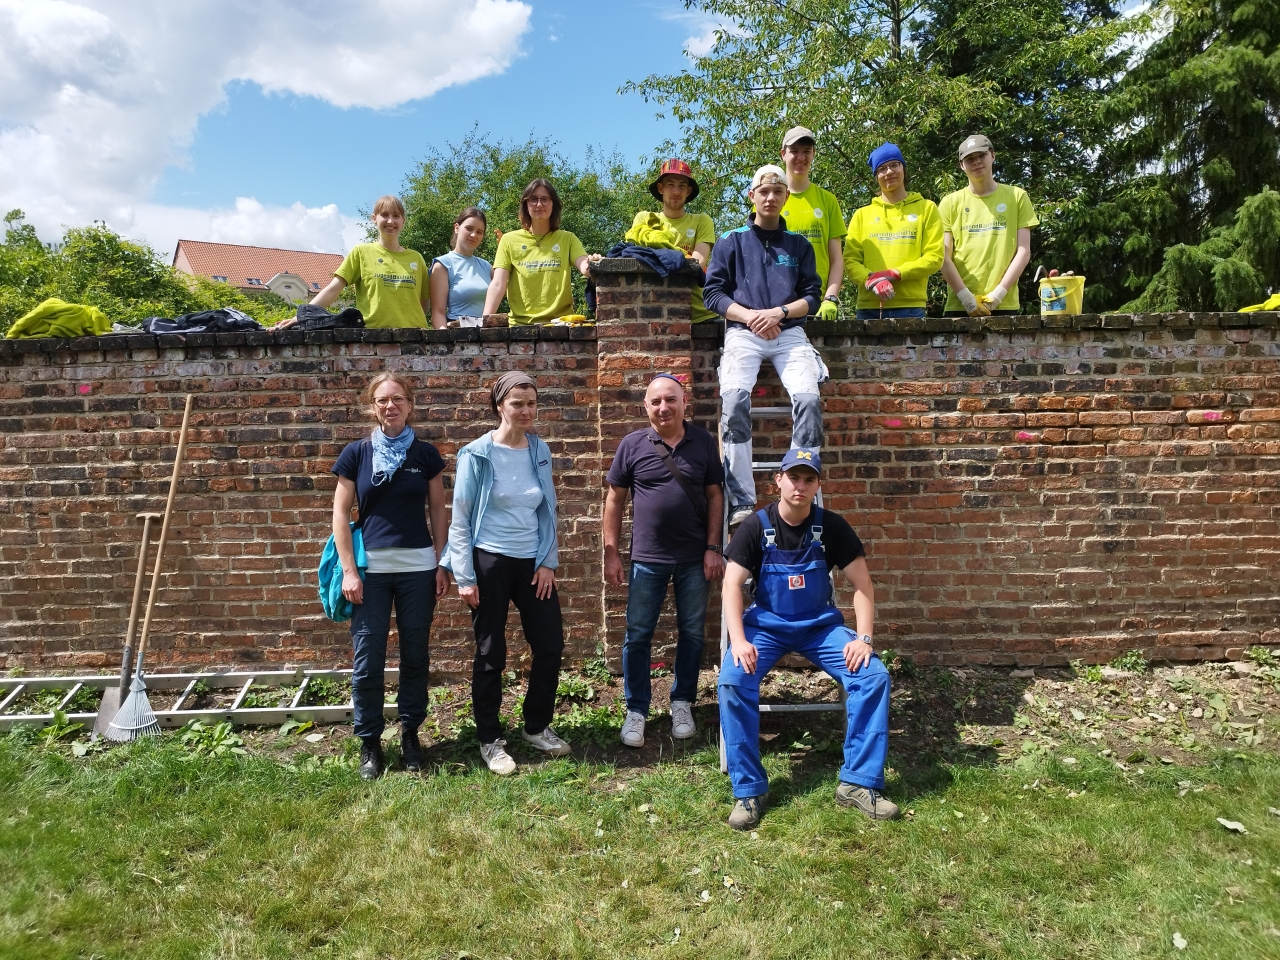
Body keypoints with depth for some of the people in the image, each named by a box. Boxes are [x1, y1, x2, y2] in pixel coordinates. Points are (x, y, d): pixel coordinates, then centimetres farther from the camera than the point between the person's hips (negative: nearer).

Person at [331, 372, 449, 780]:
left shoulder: (425, 453, 4)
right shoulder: (356, 453, 2)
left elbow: (438, 511, 7)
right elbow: (340, 512, 1)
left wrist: (443, 565, 2)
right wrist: (349, 570, -5)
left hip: (418, 568, 1)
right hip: (372, 569, -1)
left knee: (415, 654, 9)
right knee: (368, 659, 2)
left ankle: (410, 732, 25)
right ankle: (369, 742, 17)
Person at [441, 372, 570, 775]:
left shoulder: (540, 451, 4)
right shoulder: (478, 454, -9)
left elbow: (548, 510, 9)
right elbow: (460, 518, -7)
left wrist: (548, 561, 1)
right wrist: (464, 576, -10)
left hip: (532, 562, 5)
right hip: (490, 562, -4)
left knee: (551, 644, 7)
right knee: (491, 654, 5)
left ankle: (537, 726, 28)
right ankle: (490, 740, 22)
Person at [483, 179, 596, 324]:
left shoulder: (567, 239, 9)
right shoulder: (510, 240, 7)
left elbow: (585, 267, -8)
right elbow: (498, 284, -2)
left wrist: (592, 266, -32)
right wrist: (486, 319, -17)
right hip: (520, 324, 0)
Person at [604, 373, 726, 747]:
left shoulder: (704, 442, 0)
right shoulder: (632, 444, -2)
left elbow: (715, 496, 3)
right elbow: (615, 498, 3)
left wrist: (713, 548, -4)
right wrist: (611, 552, -1)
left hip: (695, 558, 1)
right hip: (647, 558, -1)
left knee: (692, 633, 11)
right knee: (638, 635, 5)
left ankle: (682, 703, 28)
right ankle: (636, 711, 19)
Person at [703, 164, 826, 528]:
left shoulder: (799, 245, 19)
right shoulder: (731, 242, 15)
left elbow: (811, 296, 12)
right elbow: (714, 293, 7)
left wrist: (778, 312, -7)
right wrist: (749, 315, -9)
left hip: (790, 333, 2)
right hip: (743, 333, -1)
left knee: (808, 397, -26)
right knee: (734, 398, -29)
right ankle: (741, 502, -27)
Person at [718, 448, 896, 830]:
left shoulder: (832, 526, -5)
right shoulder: (755, 527, -7)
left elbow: (862, 584, -3)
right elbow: (731, 586, -12)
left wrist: (864, 637, -16)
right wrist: (739, 640, -26)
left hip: (821, 624, 2)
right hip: (766, 625, -1)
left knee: (874, 676, -20)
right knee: (733, 681, -28)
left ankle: (858, 783, -7)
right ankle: (749, 790, -14)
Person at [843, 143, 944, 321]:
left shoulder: (926, 208, 11)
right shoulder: (862, 214, 15)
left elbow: (934, 257, 2)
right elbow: (850, 260, 6)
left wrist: (895, 274, -11)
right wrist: (871, 280, -15)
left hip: (910, 307, -1)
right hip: (869, 308, 1)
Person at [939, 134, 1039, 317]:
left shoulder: (1016, 196, 10)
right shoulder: (950, 203, 9)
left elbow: (1023, 252, 5)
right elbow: (944, 257, 2)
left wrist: (998, 293, -7)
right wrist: (966, 297, -10)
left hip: (1004, 305, 0)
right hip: (959, 306, 0)